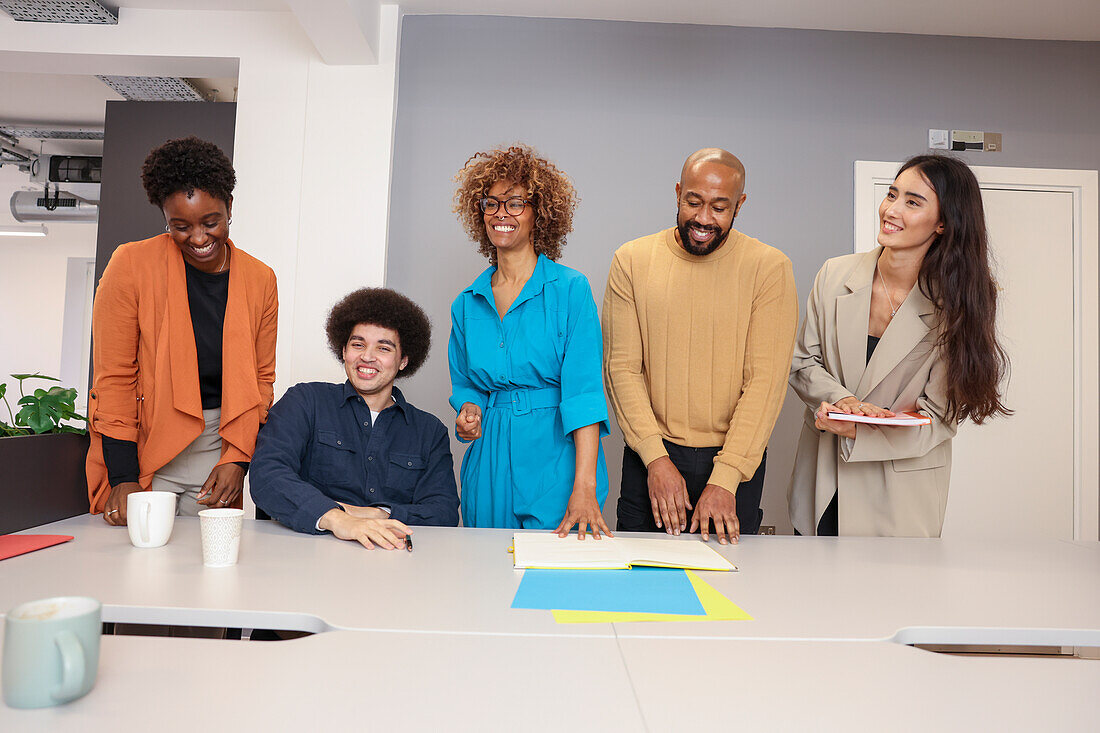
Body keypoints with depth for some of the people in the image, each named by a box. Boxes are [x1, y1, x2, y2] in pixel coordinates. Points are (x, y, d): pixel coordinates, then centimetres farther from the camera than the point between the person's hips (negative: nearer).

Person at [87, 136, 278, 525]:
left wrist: (237, 459, -3)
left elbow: (260, 378, 7)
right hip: (143, 446, -2)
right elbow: (114, 376, -5)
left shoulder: (259, 279, 2)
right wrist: (123, 476, -11)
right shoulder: (132, 264, -6)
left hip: (218, 450, 2)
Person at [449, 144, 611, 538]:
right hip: (489, 464, 4)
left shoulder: (570, 289, -6)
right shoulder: (467, 304, 8)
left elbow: (584, 391, -14)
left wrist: (585, 485, -23)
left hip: (556, 460, -4)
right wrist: (469, 412, -5)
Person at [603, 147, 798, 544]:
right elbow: (622, 367, -4)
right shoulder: (632, 261, -2)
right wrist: (656, 458, -13)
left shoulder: (769, 267, -6)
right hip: (650, 457, 1)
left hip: (736, 460, -1)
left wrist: (725, 478, -17)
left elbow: (766, 380, -10)